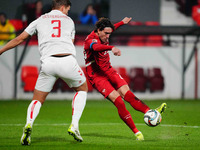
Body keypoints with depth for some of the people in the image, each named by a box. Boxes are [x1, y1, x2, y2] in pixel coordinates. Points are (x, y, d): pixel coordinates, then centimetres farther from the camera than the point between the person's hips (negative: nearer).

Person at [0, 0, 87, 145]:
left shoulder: (40, 20, 21)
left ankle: (29, 124, -19)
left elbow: (19, 39, 21)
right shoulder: (69, 20, 21)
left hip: (48, 62, 1)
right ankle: (74, 125, 9)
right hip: (68, 60, -1)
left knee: (37, 99, 12)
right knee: (82, 89, 25)